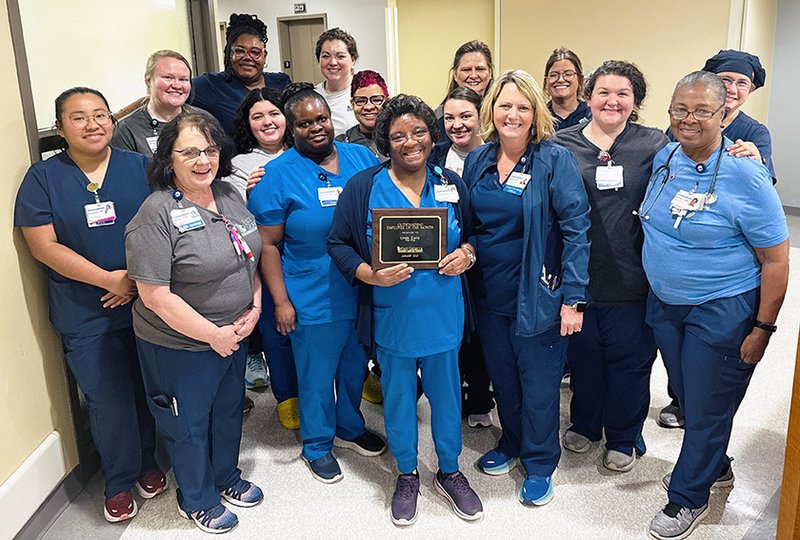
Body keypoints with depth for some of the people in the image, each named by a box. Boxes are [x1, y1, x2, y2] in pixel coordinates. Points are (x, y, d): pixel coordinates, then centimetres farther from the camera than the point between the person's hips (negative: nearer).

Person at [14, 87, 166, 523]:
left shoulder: (140, 168, 2)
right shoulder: (43, 178, -1)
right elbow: (43, 245, -8)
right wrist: (110, 280, -17)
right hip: (87, 318, -1)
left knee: (149, 393, 13)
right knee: (109, 402, 6)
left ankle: (149, 463, 38)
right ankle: (120, 482, 29)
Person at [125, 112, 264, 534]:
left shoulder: (229, 196, 0)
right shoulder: (157, 213, -22)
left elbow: (249, 257, 11)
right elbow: (155, 295, -23)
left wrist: (255, 306, -3)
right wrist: (213, 335, -18)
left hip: (235, 333, 7)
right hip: (180, 345, -7)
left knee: (229, 409, 24)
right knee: (188, 423, 14)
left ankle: (226, 478, 49)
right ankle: (196, 500, 38)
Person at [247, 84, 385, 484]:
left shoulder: (363, 158, 2)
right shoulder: (277, 175, -9)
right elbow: (268, 244, -8)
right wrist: (280, 300, -12)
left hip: (364, 294, 5)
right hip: (313, 301, -4)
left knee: (355, 368, 22)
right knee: (317, 378, 12)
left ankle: (350, 428, 46)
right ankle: (317, 445, 36)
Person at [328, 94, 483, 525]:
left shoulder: (451, 184, 4)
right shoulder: (363, 187, -5)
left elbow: (472, 233, 14)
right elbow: (338, 243, -3)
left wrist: (466, 254, -9)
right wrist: (371, 274, -19)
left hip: (444, 313, 2)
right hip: (391, 315, -2)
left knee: (446, 390, 15)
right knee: (398, 394, 13)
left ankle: (450, 472, 37)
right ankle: (407, 476, 36)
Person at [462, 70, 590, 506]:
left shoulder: (555, 160, -11)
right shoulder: (477, 160, 5)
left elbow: (575, 229, -14)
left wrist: (573, 297, -17)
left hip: (537, 294, -5)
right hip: (488, 293, 5)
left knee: (538, 381, 9)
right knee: (501, 375, 19)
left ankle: (540, 464, 29)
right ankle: (511, 444, 43)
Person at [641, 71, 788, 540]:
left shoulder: (746, 176, -17)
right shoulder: (663, 159, -1)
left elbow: (777, 260, -13)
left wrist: (762, 330, -13)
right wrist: (659, 288, 11)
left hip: (721, 311, -6)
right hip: (664, 303, 6)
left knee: (707, 408, 9)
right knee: (687, 396, 20)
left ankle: (689, 497, 29)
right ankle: (715, 466, 46)